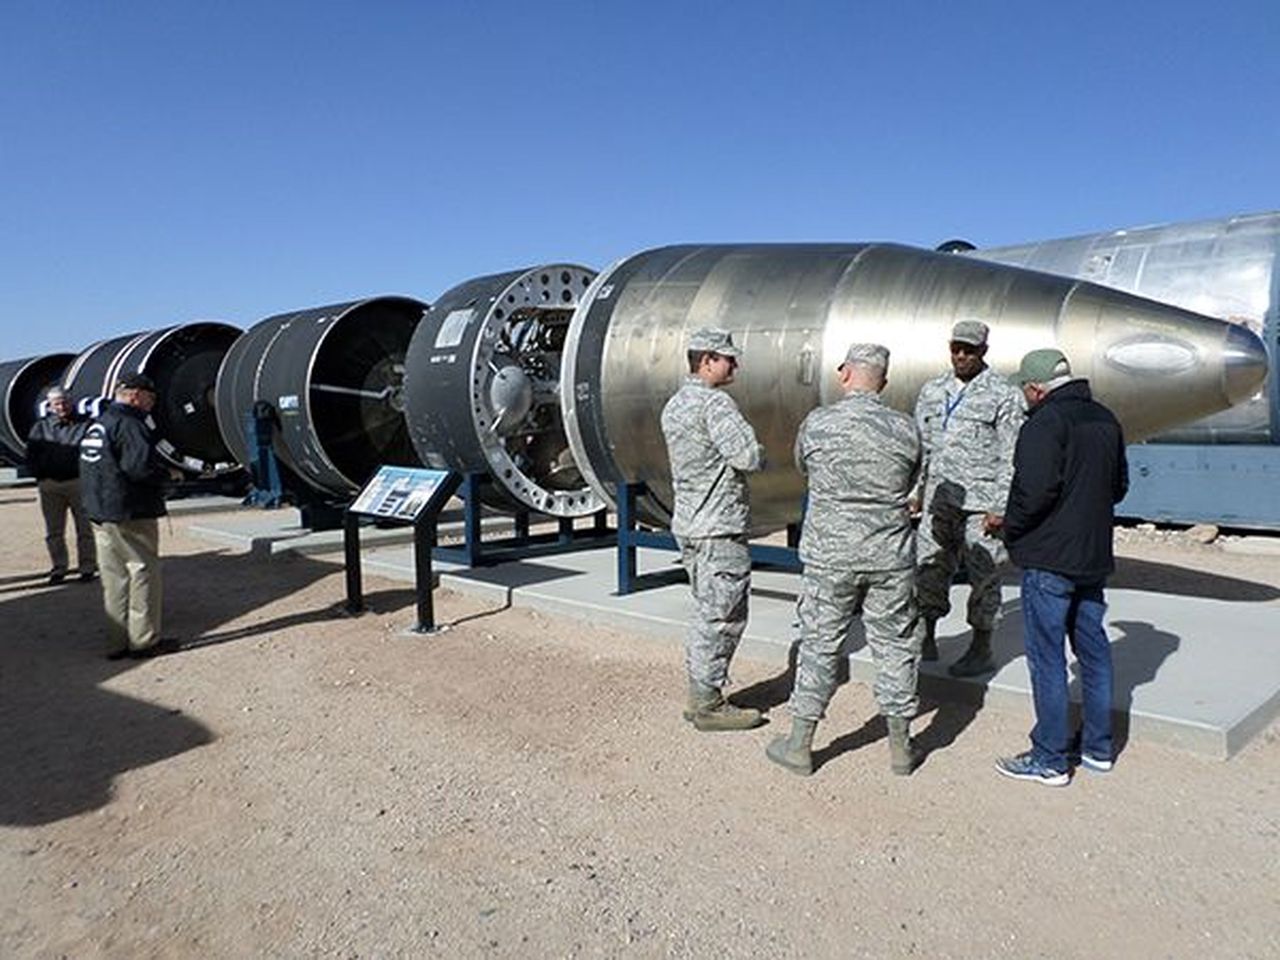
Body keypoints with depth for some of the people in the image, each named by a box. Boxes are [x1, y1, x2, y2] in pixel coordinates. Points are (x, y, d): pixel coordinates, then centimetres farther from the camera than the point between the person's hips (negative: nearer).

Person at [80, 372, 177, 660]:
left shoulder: (96, 425, 18)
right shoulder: (128, 424, -14)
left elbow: (94, 468, 18)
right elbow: (140, 467, -25)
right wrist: (167, 474, -7)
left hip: (100, 514, 9)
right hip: (132, 515, -9)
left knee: (114, 577, 12)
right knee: (144, 572, -1)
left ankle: (118, 641, 18)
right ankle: (144, 640, 3)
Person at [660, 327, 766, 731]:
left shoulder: (674, 405, 14)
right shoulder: (715, 403, -16)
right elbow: (749, 456, -23)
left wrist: (742, 457, 8)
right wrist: (761, 454, 0)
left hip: (689, 522, 10)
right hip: (719, 528, -10)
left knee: (707, 611, 18)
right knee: (722, 615, -1)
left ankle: (699, 696, 25)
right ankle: (708, 704, 7)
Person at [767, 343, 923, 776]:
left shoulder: (817, 424, -8)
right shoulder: (905, 429, -4)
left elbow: (802, 466, 10)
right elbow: (909, 483, 10)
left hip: (830, 555, -1)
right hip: (891, 556, 1)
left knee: (819, 644, 8)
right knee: (895, 645, 12)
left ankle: (799, 745, 18)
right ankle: (900, 747, 24)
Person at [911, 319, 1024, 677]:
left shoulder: (1003, 396, -3)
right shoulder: (932, 391, 12)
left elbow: (1011, 458, -6)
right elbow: (921, 446, 17)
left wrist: (1000, 507, -11)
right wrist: (915, 492, 11)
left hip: (981, 503, -4)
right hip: (939, 499, 5)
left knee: (983, 575, 4)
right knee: (928, 567, 7)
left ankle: (981, 650, 16)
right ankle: (927, 636, 22)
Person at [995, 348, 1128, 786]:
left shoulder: (1047, 422, -16)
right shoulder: (1105, 419, 11)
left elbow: (1035, 488, -24)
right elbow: (1119, 484, 18)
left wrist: (1011, 527, -9)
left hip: (1049, 557, -9)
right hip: (1094, 555, 9)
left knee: (1046, 657, -1)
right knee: (1093, 650, 16)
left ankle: (1050, 759, 7)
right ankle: (1098, 748, 28)